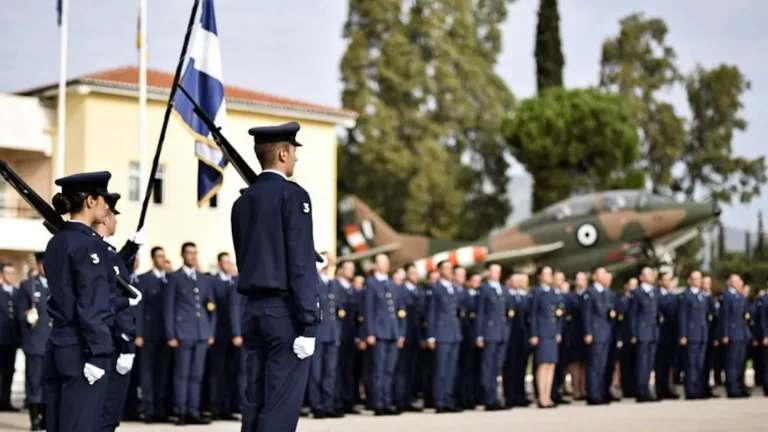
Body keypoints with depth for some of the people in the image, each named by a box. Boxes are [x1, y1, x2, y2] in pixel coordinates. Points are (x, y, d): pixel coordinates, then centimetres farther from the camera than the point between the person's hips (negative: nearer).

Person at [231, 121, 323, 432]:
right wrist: (309, 324, -15)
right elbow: (301, 264, -15)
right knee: (281, 405, -6)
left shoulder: (243, 201, 12)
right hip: (284, 311, -7)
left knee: (255, 401, 10)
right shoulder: (292, 195, -10)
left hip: (253, 309, 7)